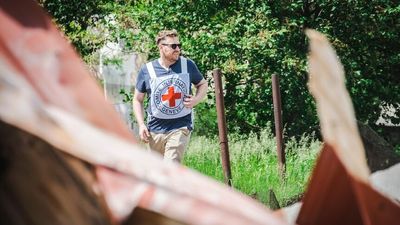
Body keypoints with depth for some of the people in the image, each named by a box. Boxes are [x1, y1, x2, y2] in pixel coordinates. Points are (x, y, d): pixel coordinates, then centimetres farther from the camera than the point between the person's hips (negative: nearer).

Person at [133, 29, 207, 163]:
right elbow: (137, 100, 8)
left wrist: (196, 99, -5)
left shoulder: (188, 65, 1)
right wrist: (141, 125, -4)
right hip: (156, 128, 2)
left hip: (181, 127, -2)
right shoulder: (147, 70, -1)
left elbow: (202, 84, 17)